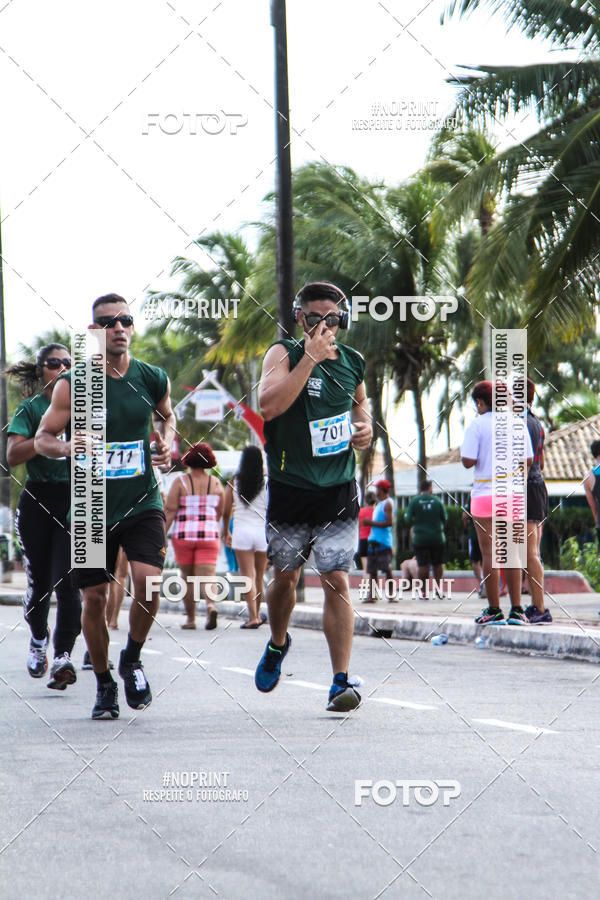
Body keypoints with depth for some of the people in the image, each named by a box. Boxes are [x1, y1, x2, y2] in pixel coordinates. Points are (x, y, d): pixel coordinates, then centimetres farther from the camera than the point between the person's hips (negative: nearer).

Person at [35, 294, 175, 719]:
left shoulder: (154, 378, 1)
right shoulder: (73, 385, -7)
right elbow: (42, 437, -3)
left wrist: (167, 444, 2)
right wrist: (67, 447, -25)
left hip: (143, 503, 1)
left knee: (149, 581, -19)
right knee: (95, 599, 3)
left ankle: (132, 659, 9)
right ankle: (104, 684, 23)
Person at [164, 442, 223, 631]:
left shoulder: (180, 482, -5)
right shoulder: (216, 483, 3)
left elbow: (170, 511, -10)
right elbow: (219, 513, 12)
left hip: (183, 536, -1)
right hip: (209, 535, 1)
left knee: (187, 578, 14)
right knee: (206, 578, -4)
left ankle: (190, 618, 17)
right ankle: (211, 605, -32)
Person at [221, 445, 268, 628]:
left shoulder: (234, 483, 0)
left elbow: (226, 512, 5)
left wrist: (226, 532, 21)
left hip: (241, 531, -1)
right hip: (263, 531, 1)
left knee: (248, 576, -1)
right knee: (259, 576, 14)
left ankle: (253, 617, -11)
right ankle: (257, 615, 28)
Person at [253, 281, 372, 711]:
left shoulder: (352, 361, 5)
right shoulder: (284, 354, -8)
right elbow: (269, 405, -27)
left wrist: (365, 425, 6)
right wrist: (311, 357, -27)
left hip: (338, 490, 1)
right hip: (290, 487, -1)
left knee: (336, 580, -8)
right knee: (285, 577, 14)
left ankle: (341, 681, -8)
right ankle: (278, 645, 44)